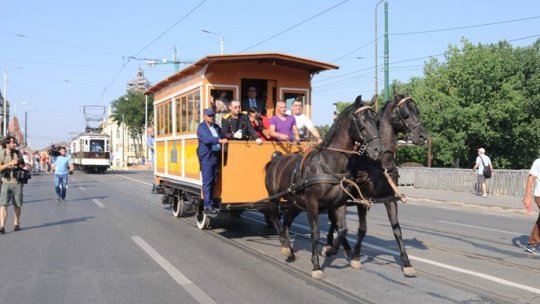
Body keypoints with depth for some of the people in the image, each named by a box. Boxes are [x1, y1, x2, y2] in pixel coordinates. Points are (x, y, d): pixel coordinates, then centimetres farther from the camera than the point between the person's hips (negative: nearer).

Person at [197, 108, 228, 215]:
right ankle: (208, 206, -3)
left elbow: (222, 137, 18)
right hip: (206, 157, -6)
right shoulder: (201, 127, -5)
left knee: (214, 181, 8)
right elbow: (207, 139, -22)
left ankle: (212, 202, 16)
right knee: (207, 182, -5)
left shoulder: (216, 127, 17)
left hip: (216, 157, 6)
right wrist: (219, 140, -35)